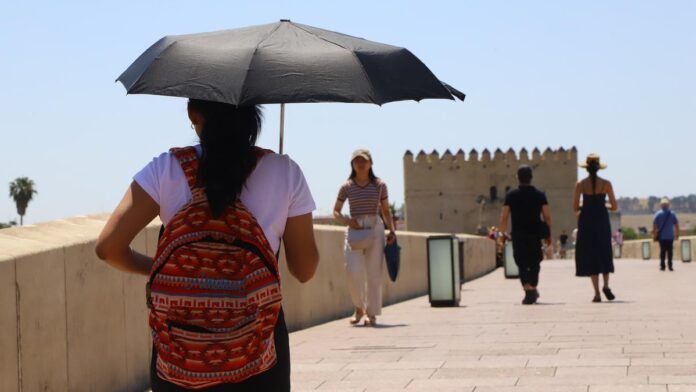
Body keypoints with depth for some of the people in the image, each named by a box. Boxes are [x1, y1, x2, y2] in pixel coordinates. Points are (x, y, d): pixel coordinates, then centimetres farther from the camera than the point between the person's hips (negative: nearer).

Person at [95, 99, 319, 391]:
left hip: (178, 350, 0)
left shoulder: (166, 170, -4)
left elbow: (108, 247, -7)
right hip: (257, 350, 0)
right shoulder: (285, 173, -2)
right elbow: (304, 270, 3)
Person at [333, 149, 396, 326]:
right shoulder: (347, 187, 4)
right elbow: (336, 212, 9)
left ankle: (371, 313, 8)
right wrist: (347, 220, -11)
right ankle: (359, 308, 10)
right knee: (353, 271, -12)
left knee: (374, 273, -1)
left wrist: (391, 230, 0)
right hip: (354, 230, 0)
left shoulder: (379, 185, 6)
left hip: (375, 228, 1)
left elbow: (386, 211, 13)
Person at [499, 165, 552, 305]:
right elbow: (547, 217, -3)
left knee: (522, 265, 2)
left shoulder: (511, 195, -1)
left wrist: (503, 233, 9)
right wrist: (548, 235, 7)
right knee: (534, 264, 18)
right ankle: (533, 290, 21)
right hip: (535, 235, 1)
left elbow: (503, 217, -5)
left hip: (518, 236, -1)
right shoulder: (540, 195, 1)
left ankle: (528, 289, -18)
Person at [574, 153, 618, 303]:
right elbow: (614, 206, -3)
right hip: (602, 219, 0)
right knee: (604, 253, 15)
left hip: (586, 221, 0)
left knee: (590, 256, 5)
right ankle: (606, 285, -4)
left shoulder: (580, 184, -4)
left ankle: (597, 293, -1)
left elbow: (575, 208, -4)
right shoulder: (606, 184, -4)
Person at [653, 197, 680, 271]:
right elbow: (676, 225, 3)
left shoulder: (658, 214, -4)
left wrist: (654, 235, 0)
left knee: (662, 251, 4)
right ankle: (670, 266, 1)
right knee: (670, 251, 3)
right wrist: (677, 234, 10)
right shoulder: (672, 213, 1)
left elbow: (654, 225, -7)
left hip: (661, 236, -1)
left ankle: (662, 266, 4)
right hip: (670, 236, 1)